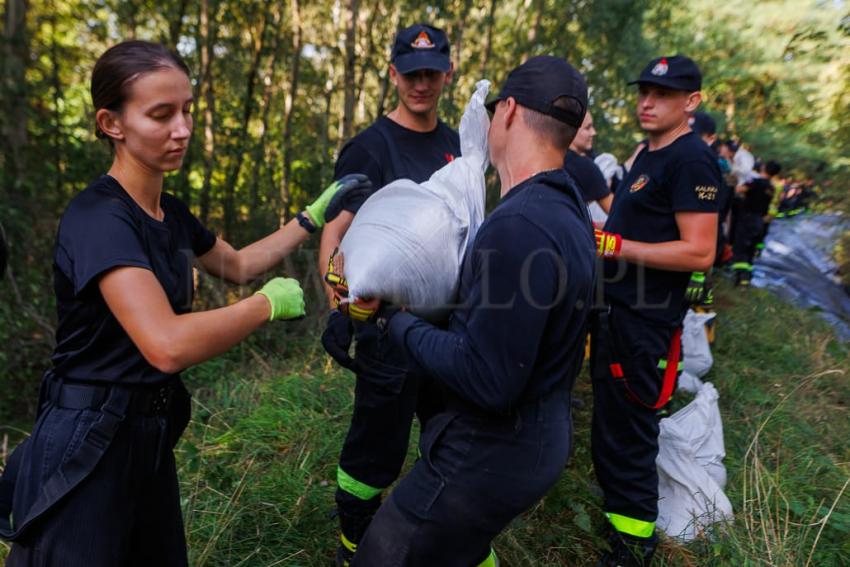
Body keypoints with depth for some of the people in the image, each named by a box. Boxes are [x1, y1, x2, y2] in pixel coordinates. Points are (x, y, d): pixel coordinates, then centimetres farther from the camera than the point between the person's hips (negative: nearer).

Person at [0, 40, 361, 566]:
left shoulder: (172, 212, 5)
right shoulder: (97, 218, -23)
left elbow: (238, 265, 21)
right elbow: (167, 344, -35)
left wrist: (314, 216, 15)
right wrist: (270, 303, -21)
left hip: (150, 436, 8)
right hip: (86, 446, -8)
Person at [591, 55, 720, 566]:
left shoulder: (692, 160, -15)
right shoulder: (647, 155, 15)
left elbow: (699, 252, -22)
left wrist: (616, 245, -24)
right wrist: (597, 234, 11)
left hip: (645, 322, -10)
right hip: (616, 311, 10)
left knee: (628, 434, 1)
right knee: (609, 425, 21)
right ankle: (614, 516, 40)